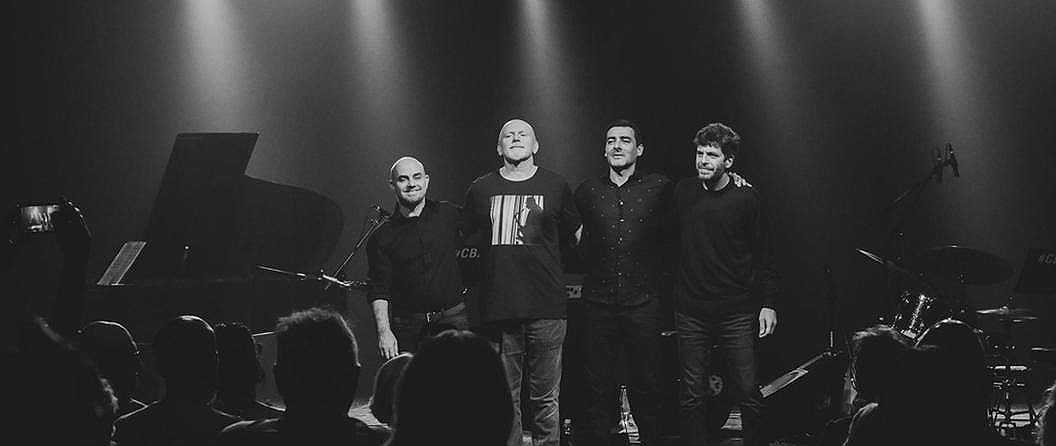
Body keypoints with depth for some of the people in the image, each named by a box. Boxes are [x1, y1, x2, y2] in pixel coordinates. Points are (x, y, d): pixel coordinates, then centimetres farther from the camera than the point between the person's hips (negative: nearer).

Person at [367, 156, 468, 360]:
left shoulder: (450, 215, 7)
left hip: (452, 319, 0)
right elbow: (378, 292, 0)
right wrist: (384, 331, -10)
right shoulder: (382, 236, 3)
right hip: (406, 326, 0)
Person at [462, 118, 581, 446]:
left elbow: (574, 235, 19)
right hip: (499, 307, 1)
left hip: (547, 308, -1)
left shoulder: (556, 187, 6)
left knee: (545, 397, 1)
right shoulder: (481, 190, 9)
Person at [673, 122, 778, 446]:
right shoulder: (682, 193, 5)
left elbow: (763, 255, 3)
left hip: (737, 313, -2)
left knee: (749, 393, -1)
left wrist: (767, 303, -1)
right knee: (691, 397, 3)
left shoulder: (746, 198, -1)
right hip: (691, 313, 2)